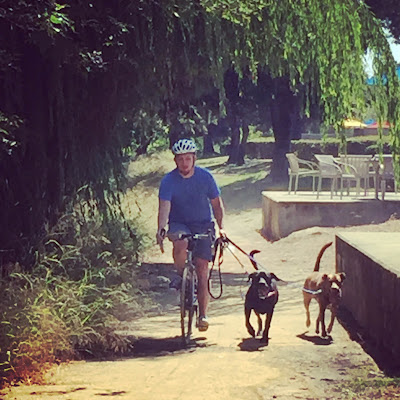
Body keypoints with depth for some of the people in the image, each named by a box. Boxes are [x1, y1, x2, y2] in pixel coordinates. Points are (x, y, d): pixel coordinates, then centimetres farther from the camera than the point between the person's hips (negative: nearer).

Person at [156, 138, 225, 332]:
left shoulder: (205, 176, -8)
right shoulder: (169, 180, -12)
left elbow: (216, 203, 1)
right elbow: (164, 206, -21)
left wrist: (221, 227, -11)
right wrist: (161, 229, -38)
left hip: (203, 224, 1)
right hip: (179, 223, -1)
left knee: (202, 268, -7)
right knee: (181, 243, -37)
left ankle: (202, 315, 0)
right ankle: (180, 275, -7)